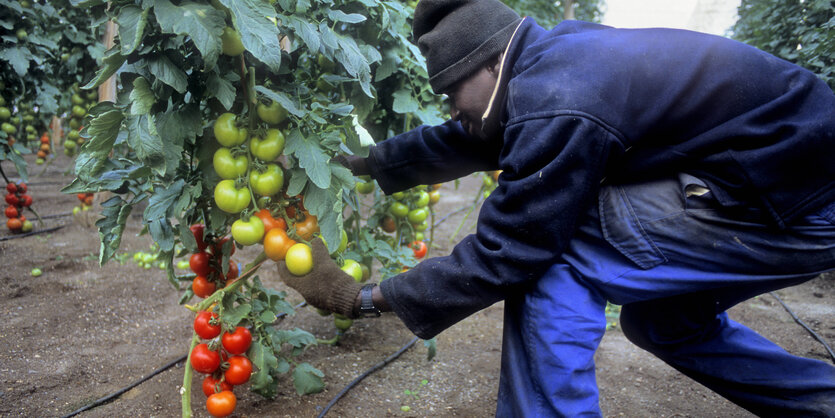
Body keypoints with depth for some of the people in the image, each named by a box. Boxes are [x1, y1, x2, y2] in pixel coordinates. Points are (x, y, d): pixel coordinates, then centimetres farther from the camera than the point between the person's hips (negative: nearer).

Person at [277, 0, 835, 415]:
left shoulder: (558, 105, -25)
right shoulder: (549, 61, 5)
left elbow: (500, 256, -19)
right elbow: (452, 143, 17)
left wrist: (369, 300, -10)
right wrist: (365, 163, 25)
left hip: (790, 209, -10)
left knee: (547, 258, -17)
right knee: (660, 319, 25)